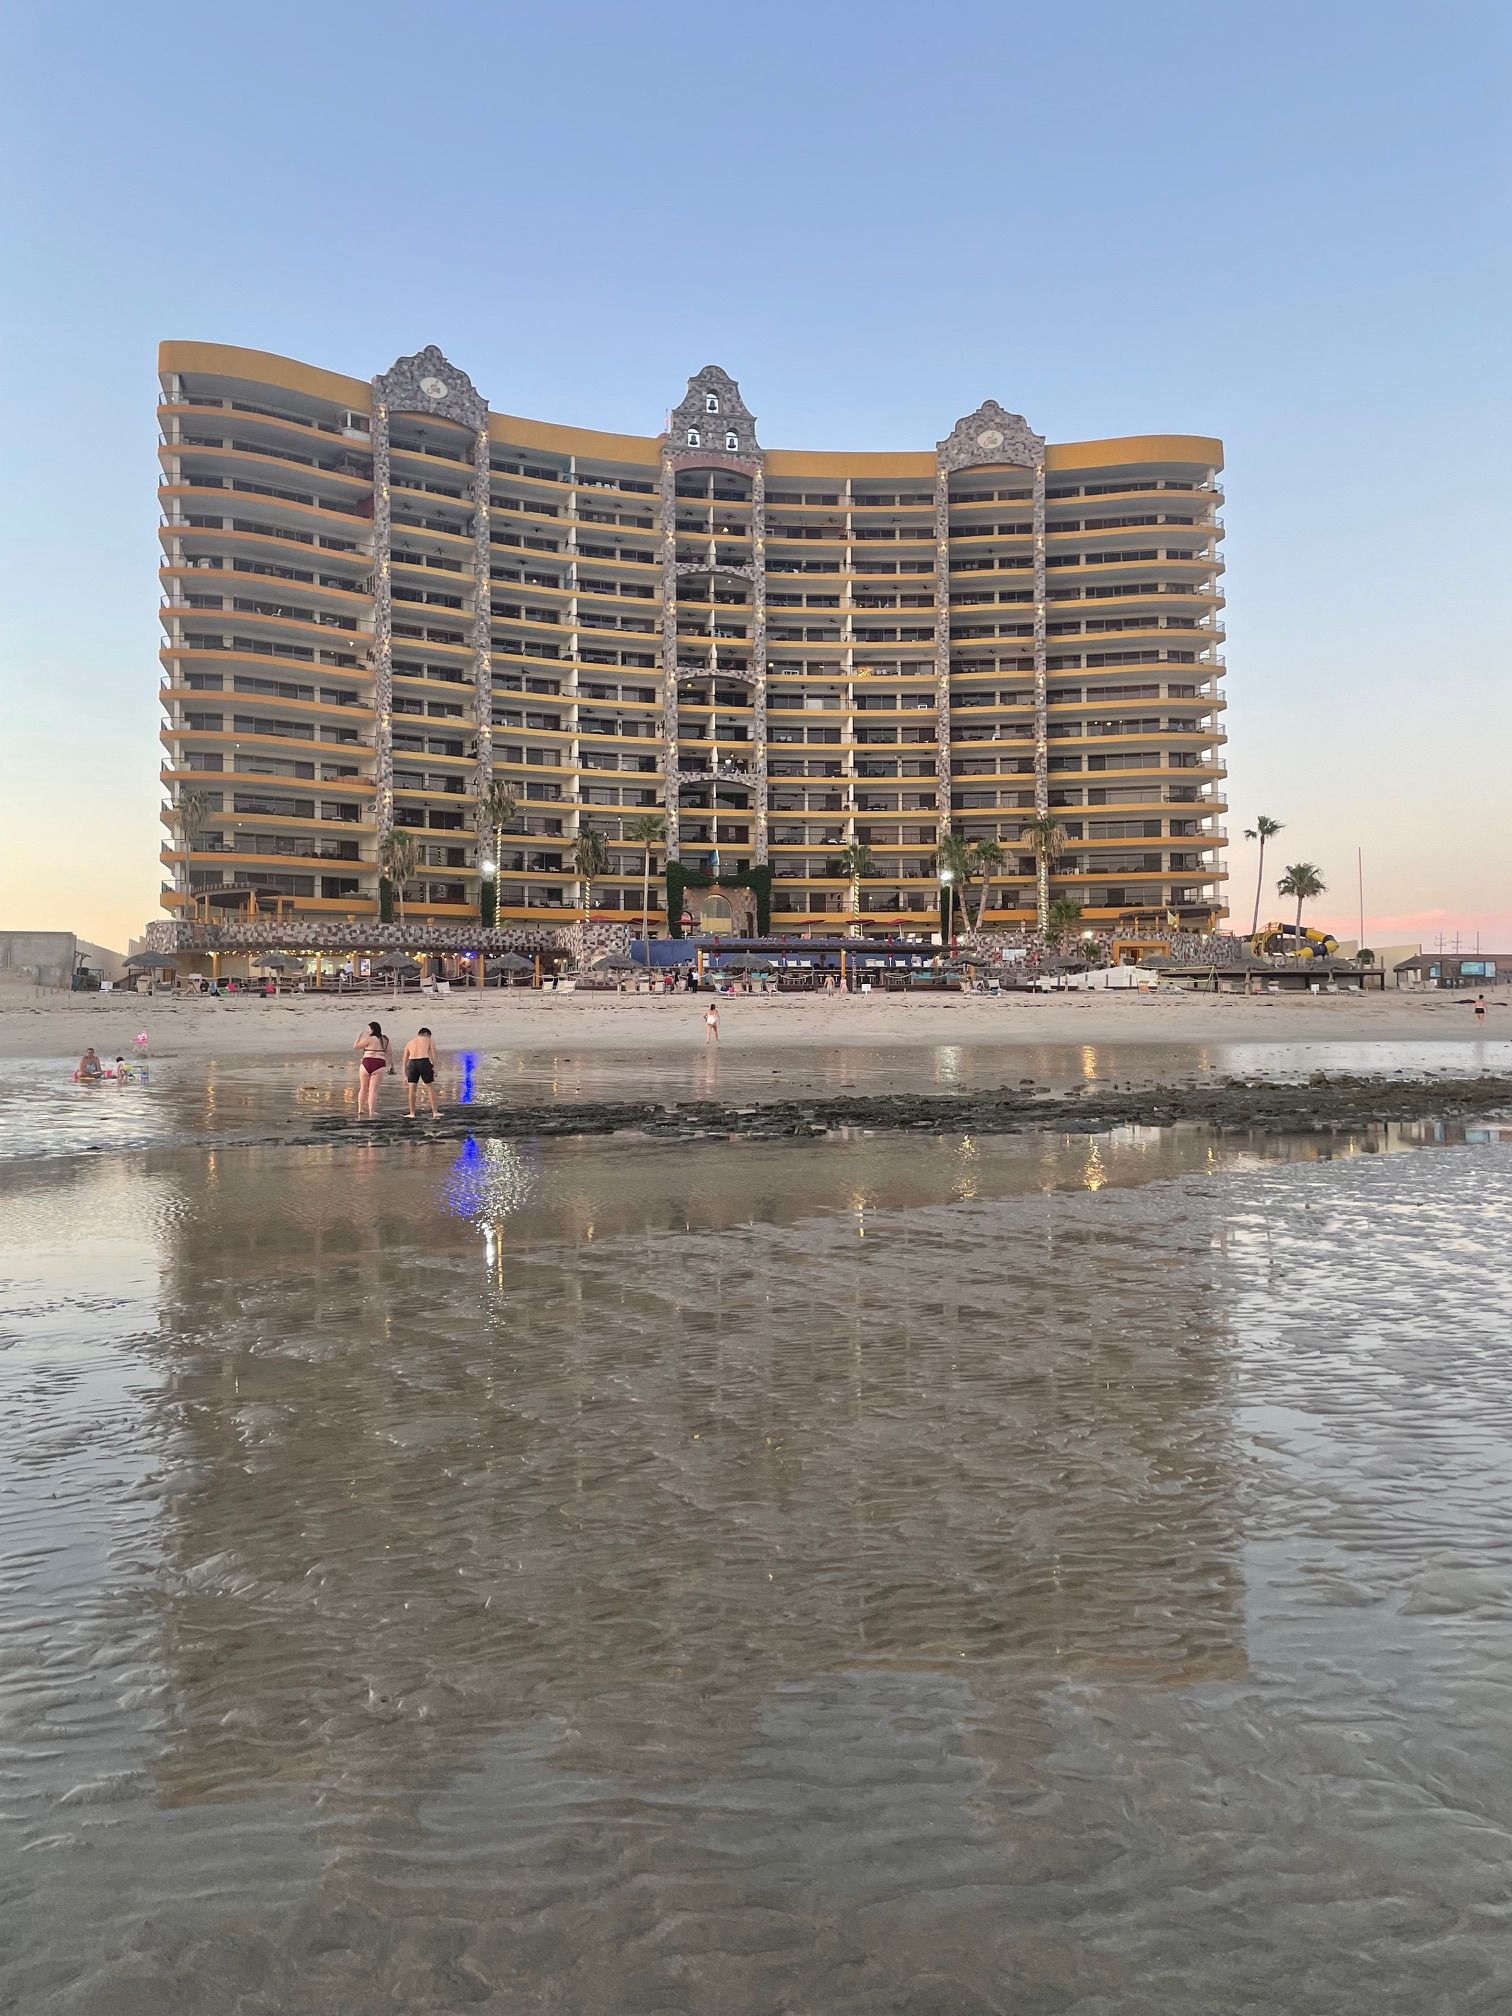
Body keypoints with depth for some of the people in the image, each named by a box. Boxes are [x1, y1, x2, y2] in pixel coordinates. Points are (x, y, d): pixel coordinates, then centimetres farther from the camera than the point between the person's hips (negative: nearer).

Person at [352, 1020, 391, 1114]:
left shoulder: (369, 1039, -4)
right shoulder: (385, 1040, 9)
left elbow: (355, 1046, 3)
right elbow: (387, 1054, 11)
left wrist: (360, 1035, 10)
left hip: (366, 1064, -2)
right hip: (379, 1066, 2)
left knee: (363, 1088, 13)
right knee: (373, 1090, 0)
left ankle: (360, 1109, 16)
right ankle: (371, 1112, -7)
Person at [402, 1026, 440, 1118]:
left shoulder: (409, 1042, 26)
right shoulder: (429, 1040, 18)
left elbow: (404, 1060, 22)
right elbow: (433, 1055, 2)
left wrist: (405, 1076, 23)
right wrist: (434, 1068, -3)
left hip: (412, 1063, 2)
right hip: (424, 1063, -2)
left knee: (412, 1089, 13)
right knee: (430, 1088, 9)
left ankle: (412, 1113, 13)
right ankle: (434, 1112, 9)